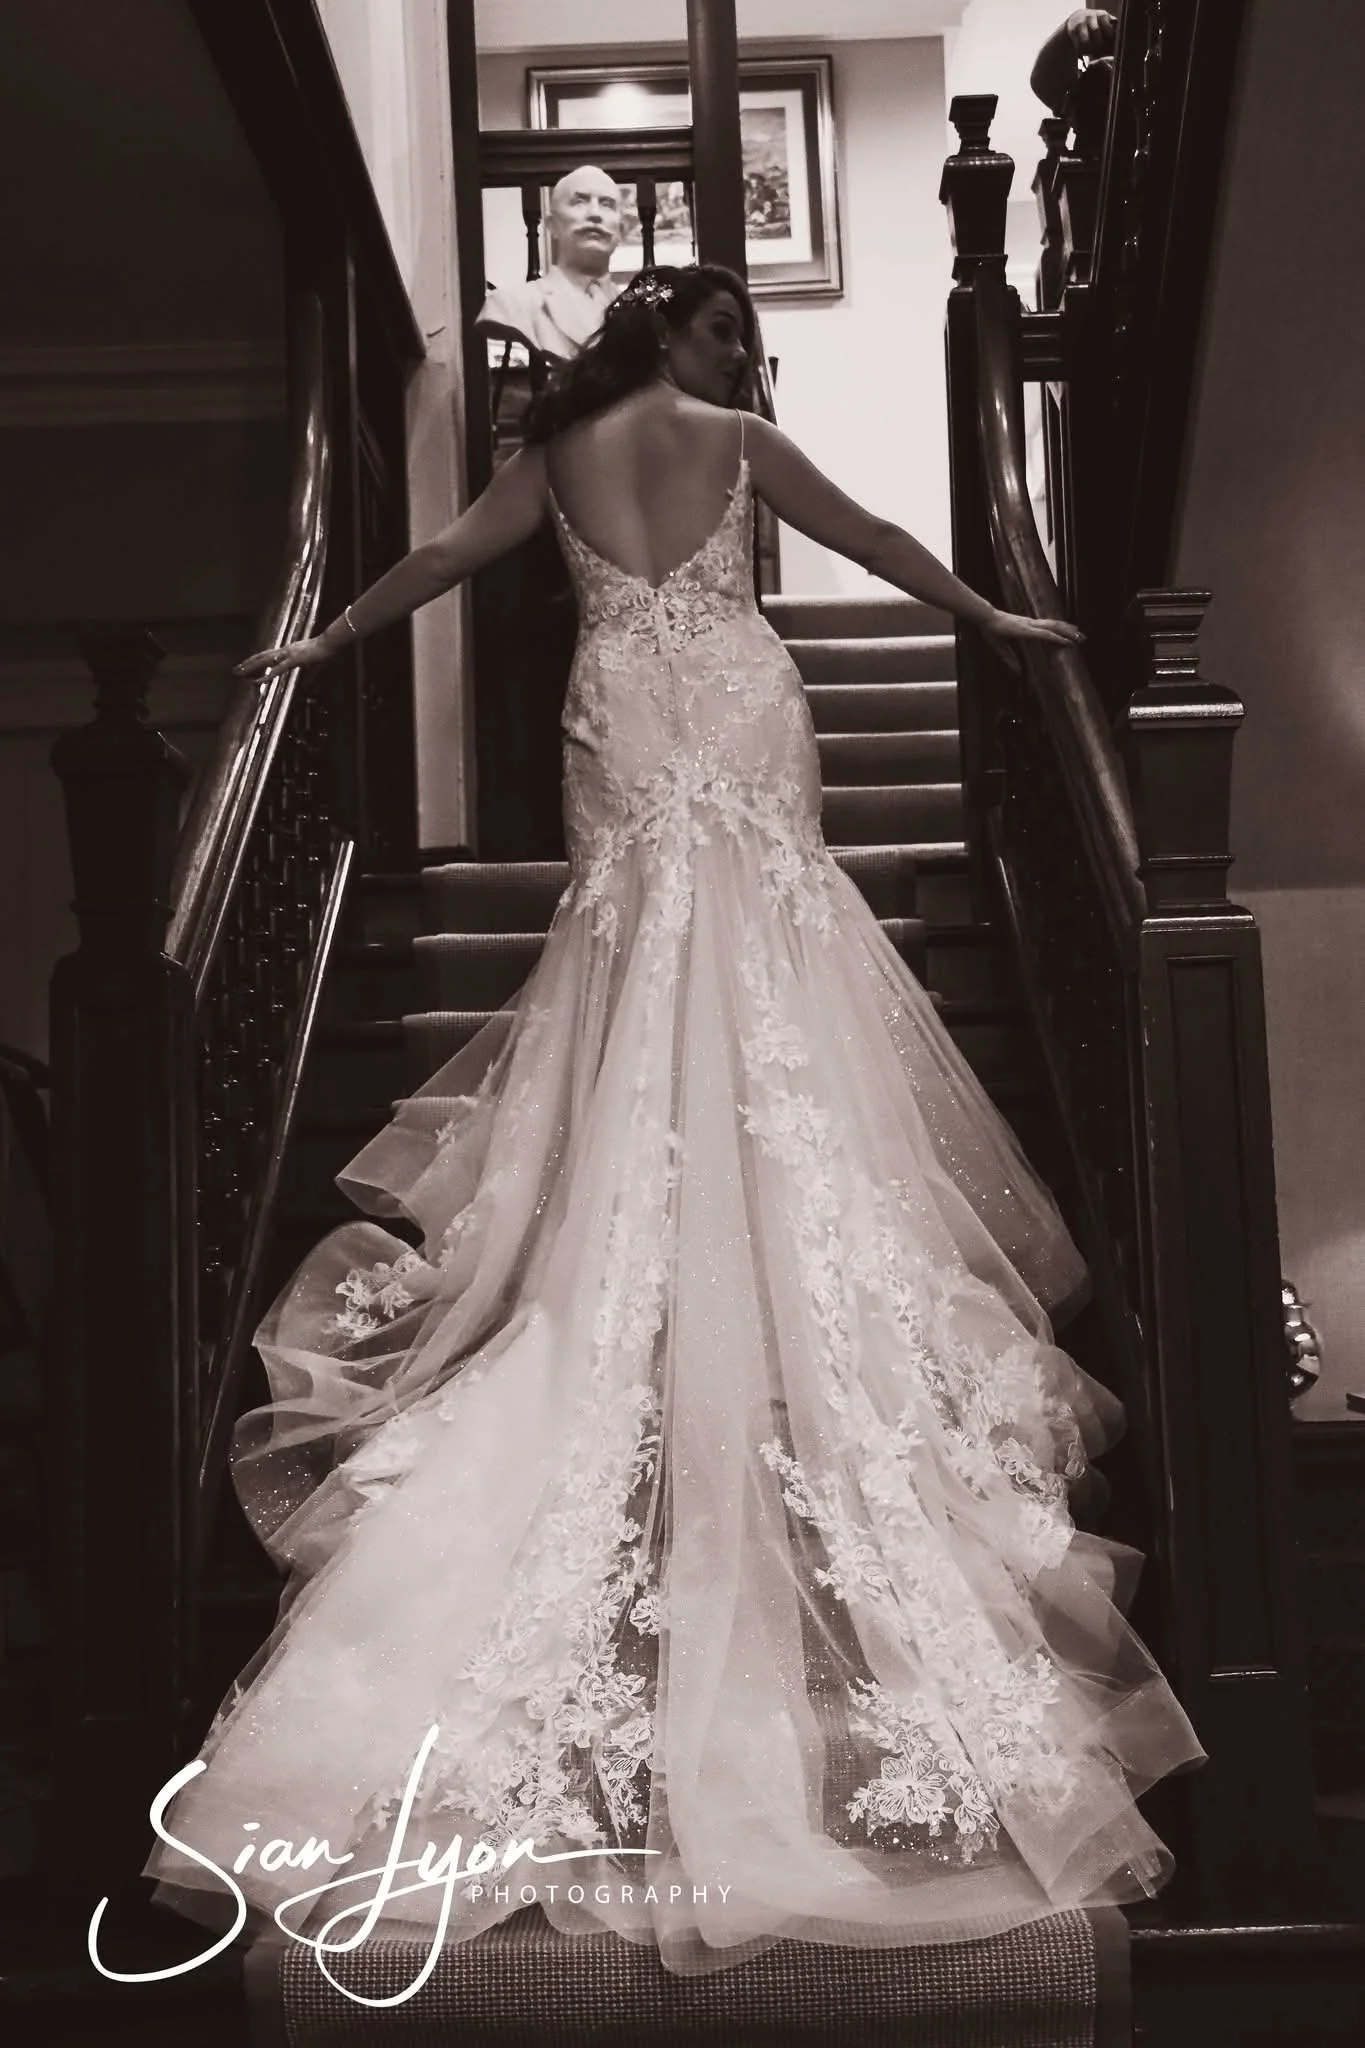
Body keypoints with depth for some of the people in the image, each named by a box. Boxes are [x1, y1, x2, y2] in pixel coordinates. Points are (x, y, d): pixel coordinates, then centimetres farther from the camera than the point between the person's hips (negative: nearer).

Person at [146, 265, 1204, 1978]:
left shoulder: (559, 447, 8)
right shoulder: (738, 440, 3)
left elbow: (450, 554, 10)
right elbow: (871, 541, 10)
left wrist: (323, 640, 22)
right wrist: (994, 619, 23)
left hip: (627, 742, 2)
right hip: (743, 729, -2)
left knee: (642, 974, 9)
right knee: (768, 995, 2)